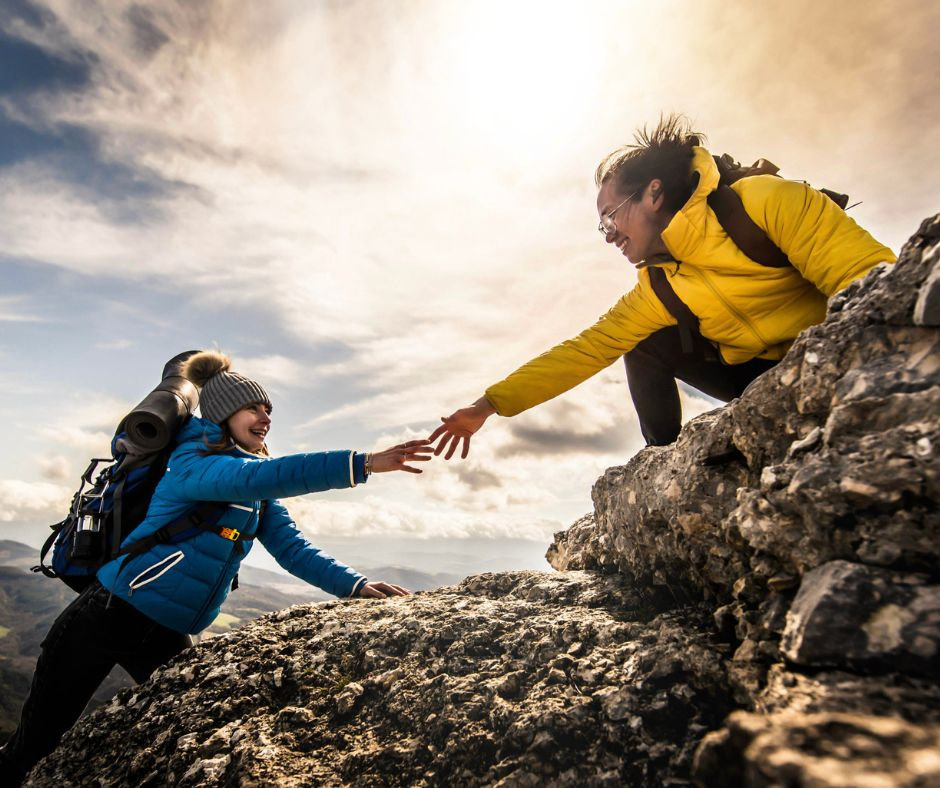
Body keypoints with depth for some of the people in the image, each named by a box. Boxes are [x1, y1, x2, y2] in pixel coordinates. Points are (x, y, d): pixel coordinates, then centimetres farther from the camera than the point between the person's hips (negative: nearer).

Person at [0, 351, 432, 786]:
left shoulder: (261, 495, 4)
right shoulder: (192, 463, -20)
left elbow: (292, 548, -4)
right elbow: (252, 476, -39)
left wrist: (354, 585, -20)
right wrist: (363, 463, -47)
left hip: (167, 635, 7)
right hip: (107, 617, -6)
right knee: (37, 744, 11)